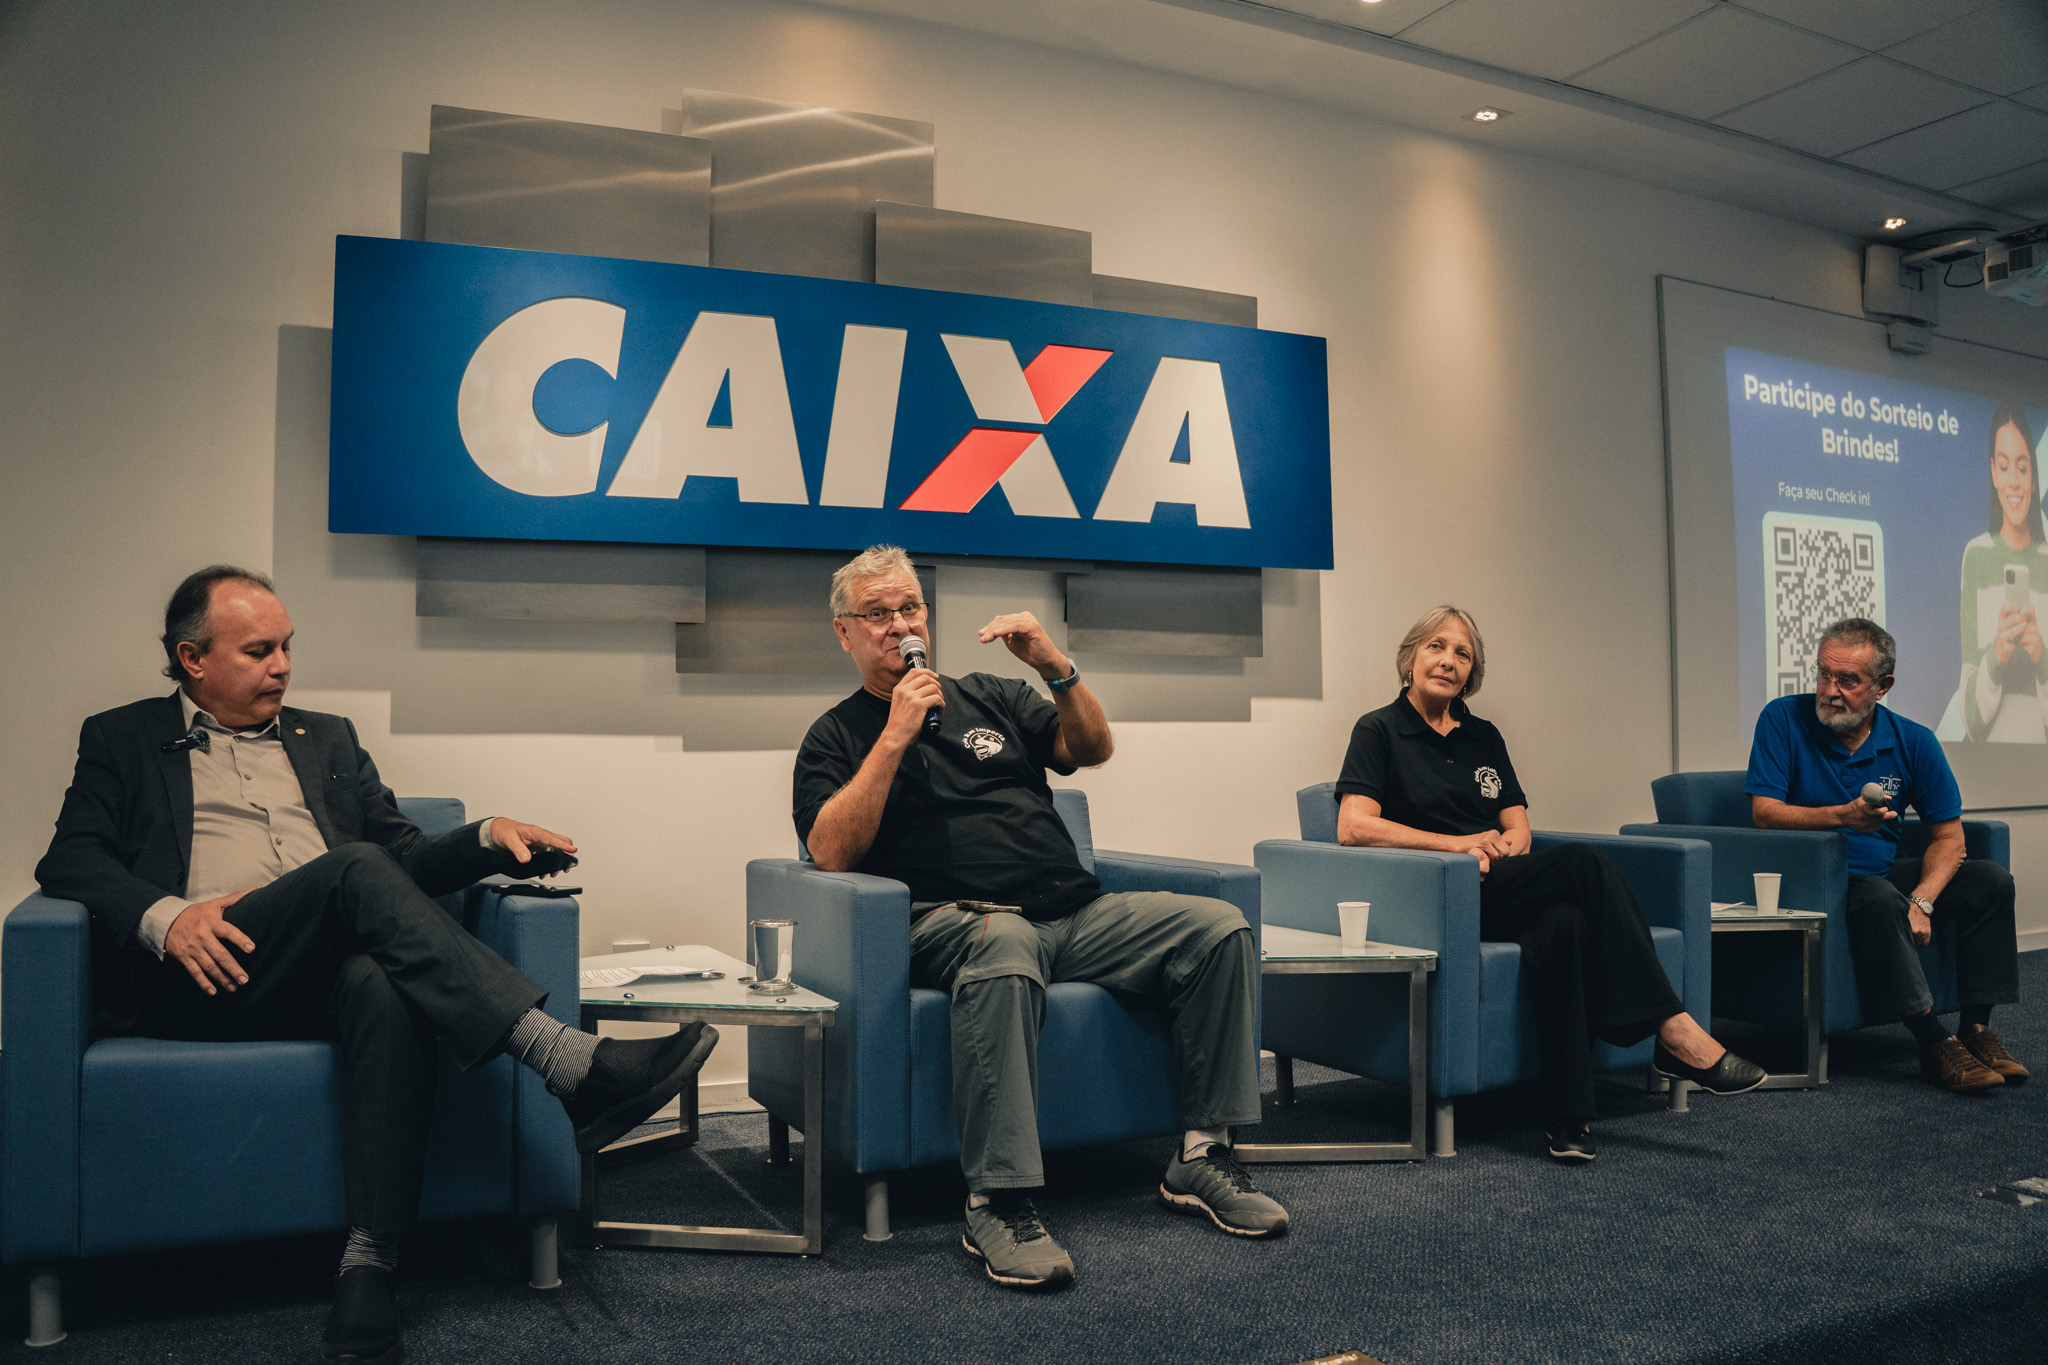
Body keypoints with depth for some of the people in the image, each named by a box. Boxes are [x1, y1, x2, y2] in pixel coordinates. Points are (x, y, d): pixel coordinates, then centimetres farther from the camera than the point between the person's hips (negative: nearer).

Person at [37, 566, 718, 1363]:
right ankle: (568, 1063, -42)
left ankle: (368, 1271, -37)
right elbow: (69, 859, 5)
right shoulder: (122, 740, 20)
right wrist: (164, 916, -15)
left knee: (387, 988, -35)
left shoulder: (327, 739, 29)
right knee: (357, 868, -32)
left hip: (324, 975, 3)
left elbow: (405, 858, 22)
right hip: (200, 974, -3)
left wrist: (489, 838, 0)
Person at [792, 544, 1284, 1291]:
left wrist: (1055, 666, -4)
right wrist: (897, 736, -8)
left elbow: (1093, 750, 12)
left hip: (1074, 912, 5)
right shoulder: (837, 736, 13)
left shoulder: (991, 697, 24)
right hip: (954, 918, -5)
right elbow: (832, 852, -4)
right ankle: (998, 1203, -36)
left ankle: (1202, 1155, -7)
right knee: (1003, 946, -41)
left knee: (1220, 926, -14)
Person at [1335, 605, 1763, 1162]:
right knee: (1581, 862, -28)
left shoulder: (1483, 737, 22)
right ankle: (1677, 1033, -27)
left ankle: (1567, 1117, -34)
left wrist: (1494, 852, -9)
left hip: (1495, 892, 5)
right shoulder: (1379, 731, 4)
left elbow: (1518, 830, 16)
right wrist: (1458, 844, -14)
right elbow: (1353, 827, -11)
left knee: (1563, 922, -33)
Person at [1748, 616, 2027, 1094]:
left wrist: (1921, 901, -16)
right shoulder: (1783, 719, -9)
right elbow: (1764, 812, -15)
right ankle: (1934, 1044, -25)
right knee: (1881, 900, -34)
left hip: (1885, 871, 5)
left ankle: (1977, 1028, -8)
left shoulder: (1913, 742, 0)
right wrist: (1841, 815, -31)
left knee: (1991, 881, -12)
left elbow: (1948, 834, 1)